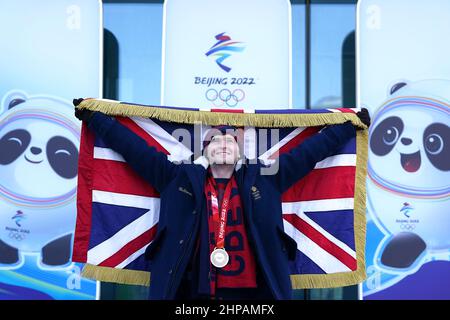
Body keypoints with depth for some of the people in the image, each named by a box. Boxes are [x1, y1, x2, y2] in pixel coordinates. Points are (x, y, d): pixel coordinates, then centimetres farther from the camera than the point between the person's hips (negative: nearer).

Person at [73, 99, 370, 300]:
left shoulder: (263, 178, 10)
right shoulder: (181, 178, 8)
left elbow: (307, 151, 14)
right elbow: (136, 148, 9)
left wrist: (350, 126, 18)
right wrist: (93, 116, 11)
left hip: (252, 291, 1)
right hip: (194, 292, 0)